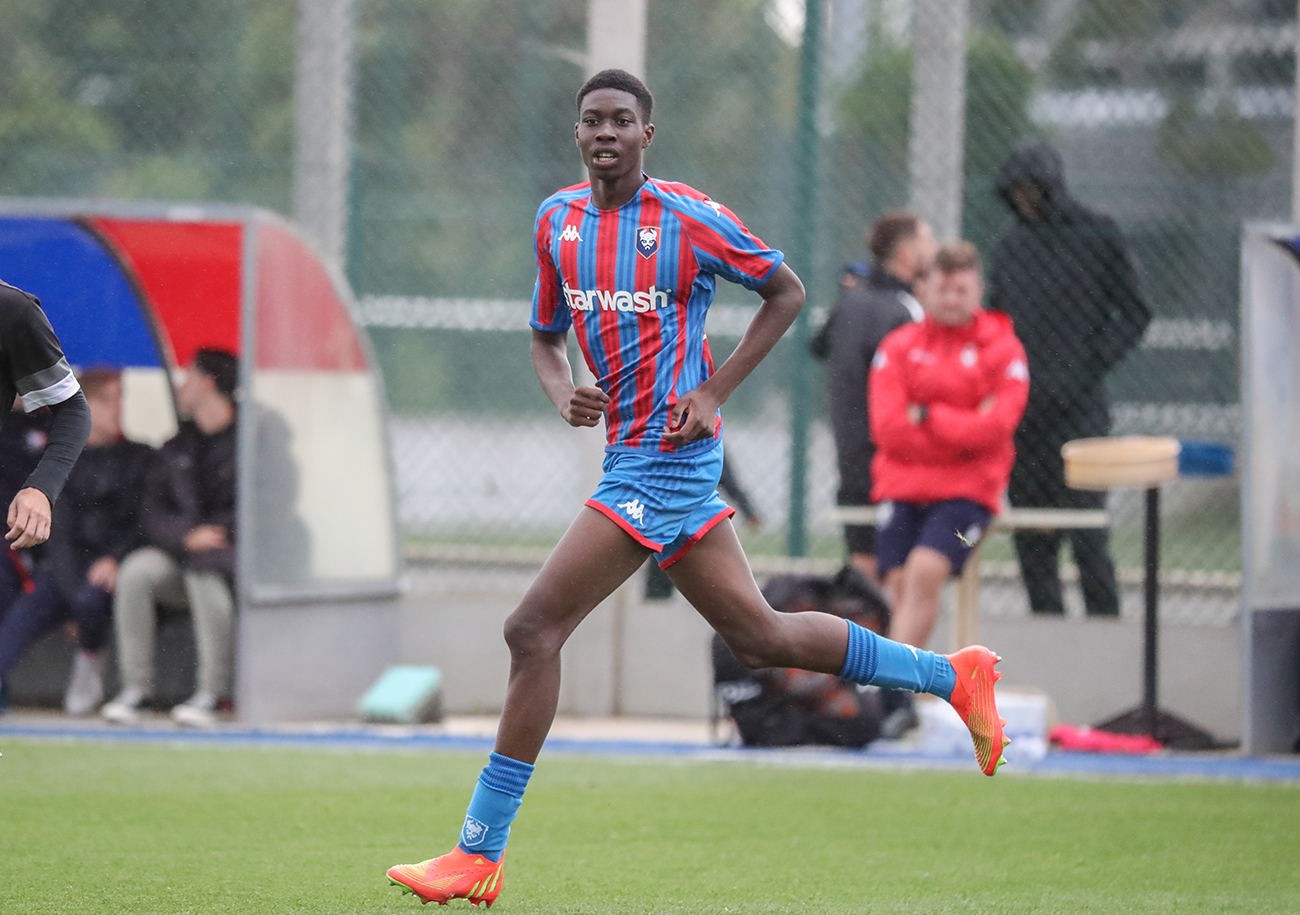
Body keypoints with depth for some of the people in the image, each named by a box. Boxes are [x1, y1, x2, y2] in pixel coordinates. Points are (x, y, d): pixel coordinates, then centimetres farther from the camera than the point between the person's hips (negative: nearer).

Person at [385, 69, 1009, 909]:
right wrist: (564, 394, -1)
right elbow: (546, 337, 21)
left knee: (534, 632, -11)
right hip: (631, 455, 8)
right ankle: (953, 676, 27)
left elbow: (787, 290, 0)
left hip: (668, 455, -8)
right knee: (758, 636, 15)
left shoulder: (688, 217, -9)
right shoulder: (558, 220, 11)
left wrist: (714, 391, -8)